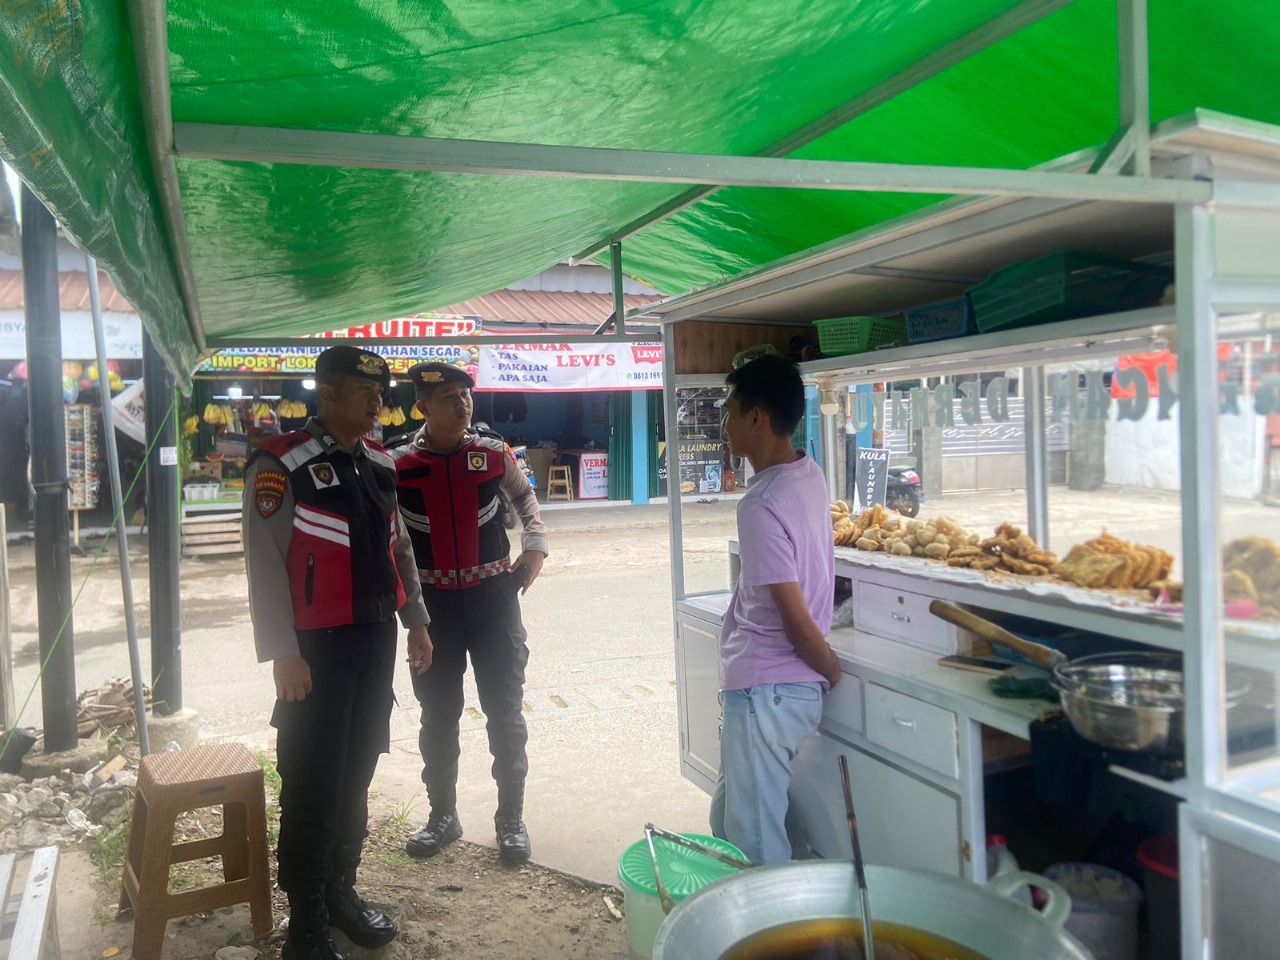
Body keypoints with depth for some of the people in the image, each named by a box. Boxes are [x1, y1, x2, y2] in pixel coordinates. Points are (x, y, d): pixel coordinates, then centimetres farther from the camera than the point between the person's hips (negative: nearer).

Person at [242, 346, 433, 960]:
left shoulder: (379, 465, 9)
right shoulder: (282, 465, -11)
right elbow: (265, 563, -14)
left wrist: (415, 623, 15)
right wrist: (283, 653, -17)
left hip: (377, 638, 7)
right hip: (317, 646, -6)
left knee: (356, 776, 16)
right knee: (312, 786, 2)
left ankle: (340, 892, 33)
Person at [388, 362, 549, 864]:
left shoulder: (493, 452, -2)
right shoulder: (399, 464, -6)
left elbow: (523, 495, 17)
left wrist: (535, 545, 4)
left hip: (493, 595, 0)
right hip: (433, 601, 0)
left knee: (504, 709, 5)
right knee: (438, 714, 12)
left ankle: (511, 818, 18)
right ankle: (442, 814, 30)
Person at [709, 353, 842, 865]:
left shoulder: (761, 507, -24)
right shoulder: (809, 473, 4)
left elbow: (798, 621, -22)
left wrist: (832, 672, -6)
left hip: (764, 692, -10)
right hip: (787, 684, 10)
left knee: (756, 842, 5)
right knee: (729, 820, 24)